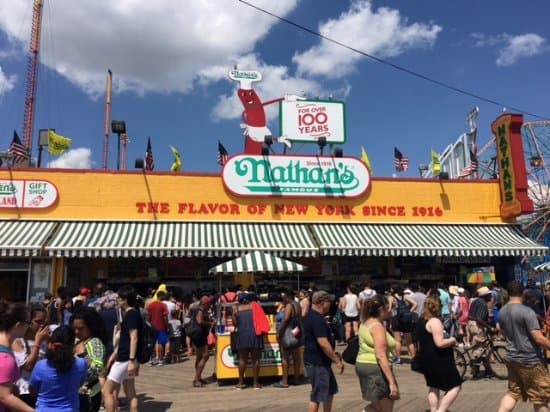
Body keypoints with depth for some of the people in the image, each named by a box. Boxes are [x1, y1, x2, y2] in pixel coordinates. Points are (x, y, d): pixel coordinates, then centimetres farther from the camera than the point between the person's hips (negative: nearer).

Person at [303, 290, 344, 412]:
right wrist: (337, 361, -20)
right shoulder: (317, 319, -22)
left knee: (331, 389, 21)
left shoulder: (312, 316, 11)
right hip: (317, 362, -10)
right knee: (317, 395, -1)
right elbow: (323, 343, -27)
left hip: (320, 361, 10)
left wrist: (334, 356, 22)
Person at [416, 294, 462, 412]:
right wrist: (453, 340, -8)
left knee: (434, 387, 21)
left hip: (426, 359, 9)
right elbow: (440, 343, -24)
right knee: (455, 386, 1)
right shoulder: (434, 321, -18)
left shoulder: (421, 321, 10)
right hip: (438, 359, -9)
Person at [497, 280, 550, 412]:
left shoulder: (502, 311, 5)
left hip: (512, 358, 6)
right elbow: (538, 338, -22)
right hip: (531, 360, -6)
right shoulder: (527, 311, -18)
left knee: (512, 393, 15)